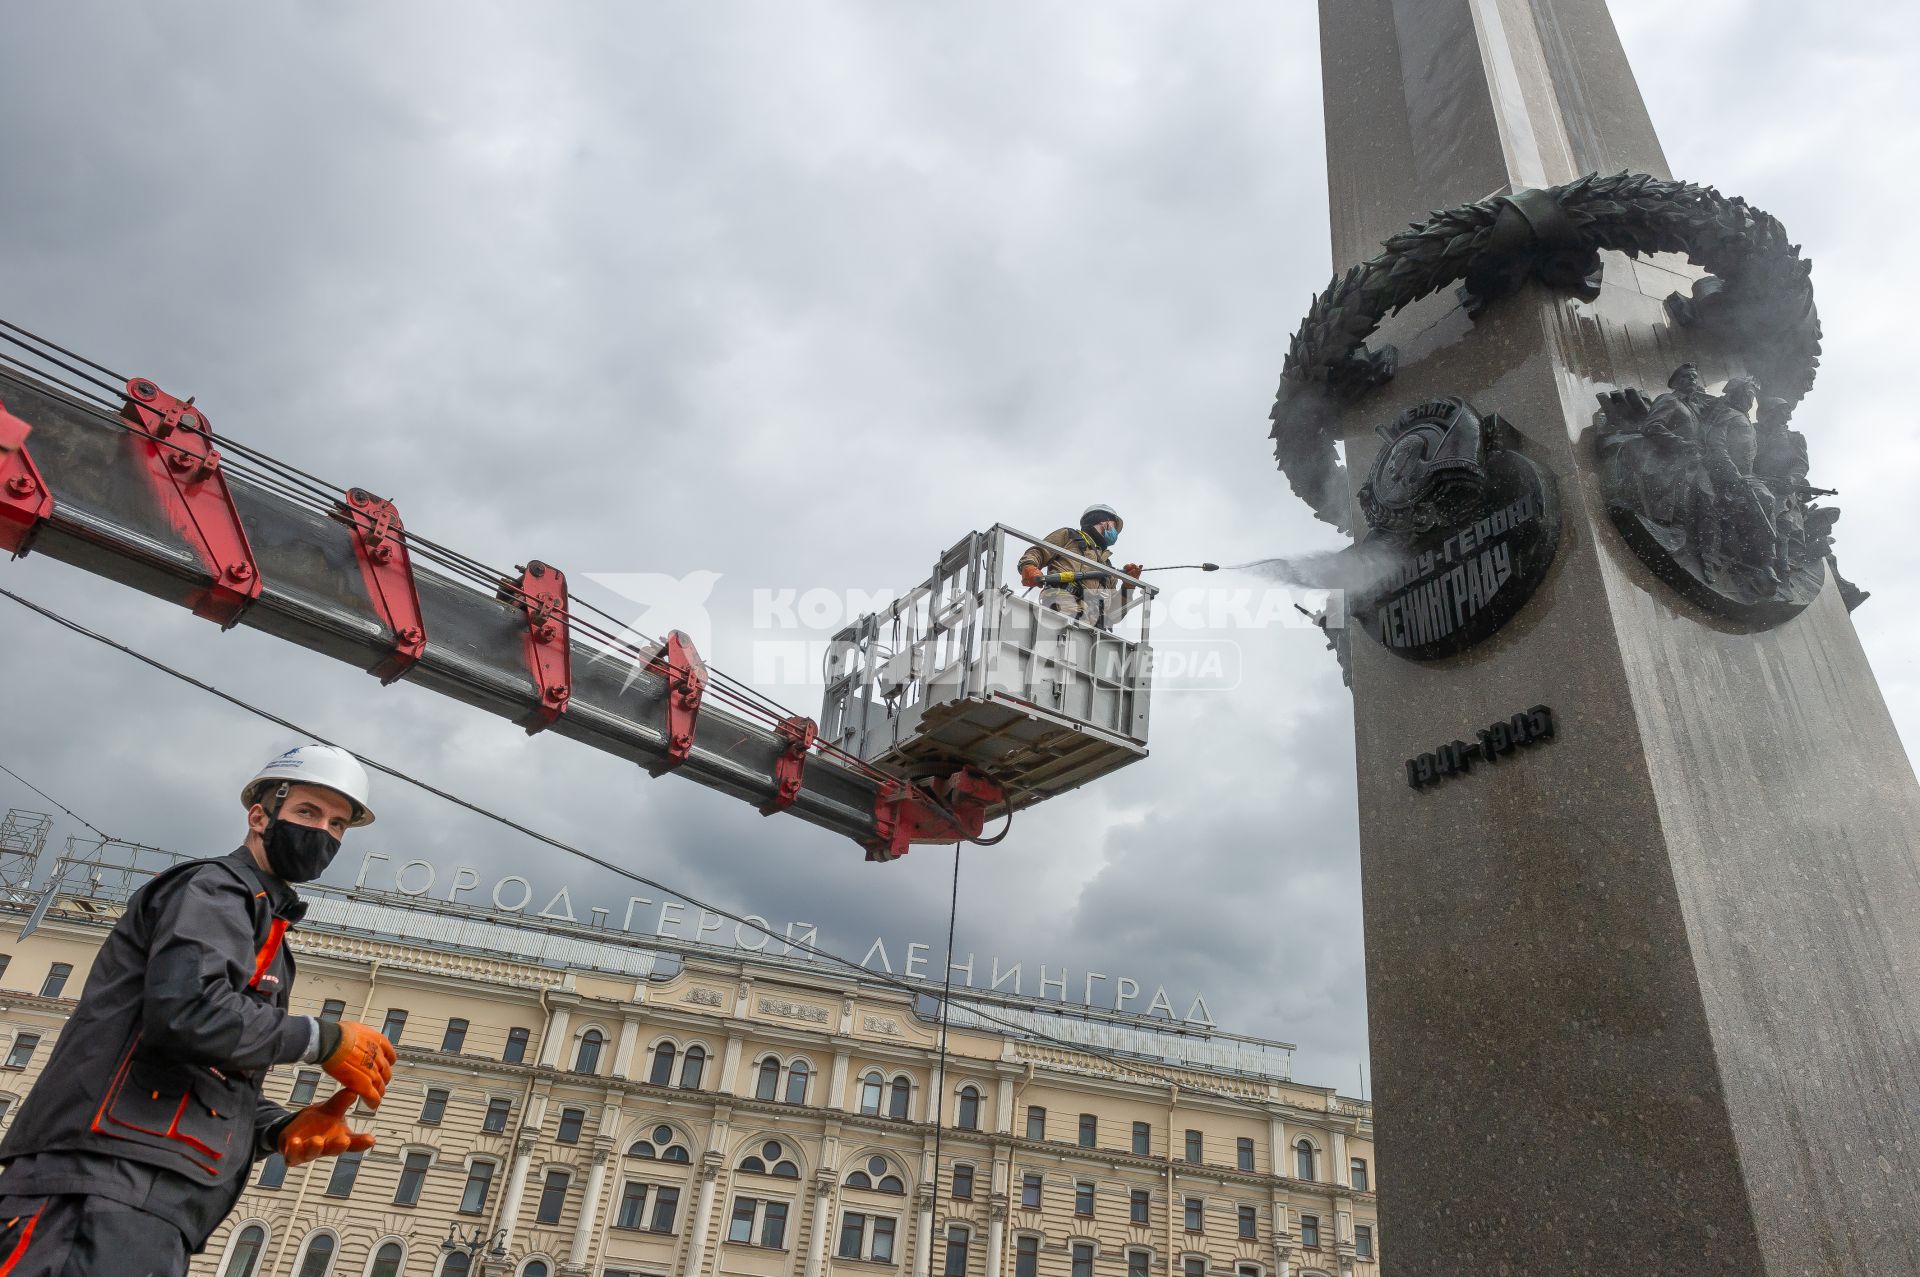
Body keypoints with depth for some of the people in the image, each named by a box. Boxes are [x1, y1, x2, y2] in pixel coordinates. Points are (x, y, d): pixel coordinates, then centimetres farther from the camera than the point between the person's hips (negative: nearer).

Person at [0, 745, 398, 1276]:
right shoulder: (215, 888, -3)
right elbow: (187, 1009, -24)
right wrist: (323, 1040, -12)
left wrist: (283, 1128, 5)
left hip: (153, 1209, 10)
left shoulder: (262, 921, 27)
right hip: (112, 1190, -10)